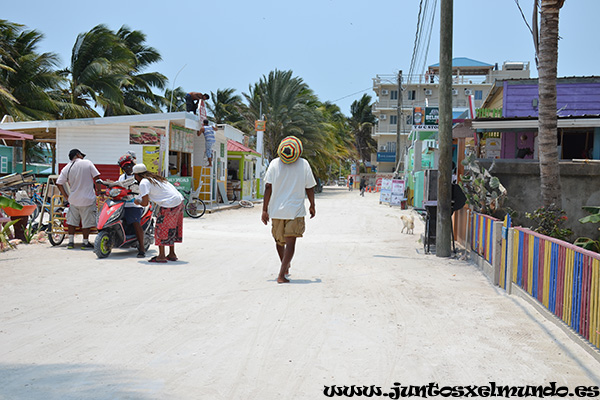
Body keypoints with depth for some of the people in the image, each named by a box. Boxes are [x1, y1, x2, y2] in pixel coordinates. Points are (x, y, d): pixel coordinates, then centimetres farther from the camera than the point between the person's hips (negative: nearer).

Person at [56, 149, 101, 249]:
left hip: (73, 199, 3)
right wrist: (98, 191, 2)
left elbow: (59, 183, 0)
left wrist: (66, 196, 8)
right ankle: (85, 243, 11)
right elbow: (96, 178, -7)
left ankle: (71, 242, 18)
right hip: (88, 199, -3)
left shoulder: (66, 168, 3)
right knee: (87, 222, 5)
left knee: (72, 221, 15)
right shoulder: (87, 163, -4)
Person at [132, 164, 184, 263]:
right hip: (179, 200, 9)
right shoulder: (155, 177, 21)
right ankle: (172, 254, 24)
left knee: (161, 229, 2)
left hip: (170, 205, -9)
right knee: (171, 229, 18)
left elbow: (145, 203, -11)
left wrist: (137, 201, 10)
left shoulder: (144, 183, -6)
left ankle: (161, 256, 4)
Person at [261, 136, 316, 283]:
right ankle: (281, 275, -13)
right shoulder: (304, 164, -2)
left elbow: (268, 187, -4)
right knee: (290, 243, -3)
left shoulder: (274, 163, -1)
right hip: (295, 210, -2)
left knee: (279, 241, 21)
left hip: (276, 210, 2)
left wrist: (265, 209, 0)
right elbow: (309, 188, 1)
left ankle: (285, 267, 40)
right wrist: (312, 206, 16)